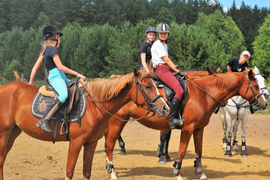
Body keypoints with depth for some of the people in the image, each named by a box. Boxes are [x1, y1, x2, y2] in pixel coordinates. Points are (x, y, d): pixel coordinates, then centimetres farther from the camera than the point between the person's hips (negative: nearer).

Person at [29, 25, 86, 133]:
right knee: (64, 95, -35)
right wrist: (76, 74, -10)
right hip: (56, 77, -10)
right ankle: (44, 121, -40)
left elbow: (35, 67, 20)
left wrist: (31, 82, 23)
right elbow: (60, 66, -14)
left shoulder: (45, 51, 22)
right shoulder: (53, 49, -6)